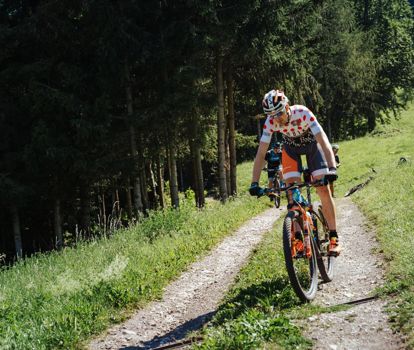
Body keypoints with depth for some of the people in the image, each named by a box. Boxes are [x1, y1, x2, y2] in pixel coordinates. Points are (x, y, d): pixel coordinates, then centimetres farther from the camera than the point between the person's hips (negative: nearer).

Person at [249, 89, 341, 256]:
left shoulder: (303, 113, -37)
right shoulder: (270, 122, -28)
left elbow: (323, 141, -43)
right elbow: (261, 153, -26)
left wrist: (332, 168, -56)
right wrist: (254, 183, -35)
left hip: (312, 144, -2)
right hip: (291, 148, 2)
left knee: (323, 188, -13)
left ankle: (334, 237, -6)